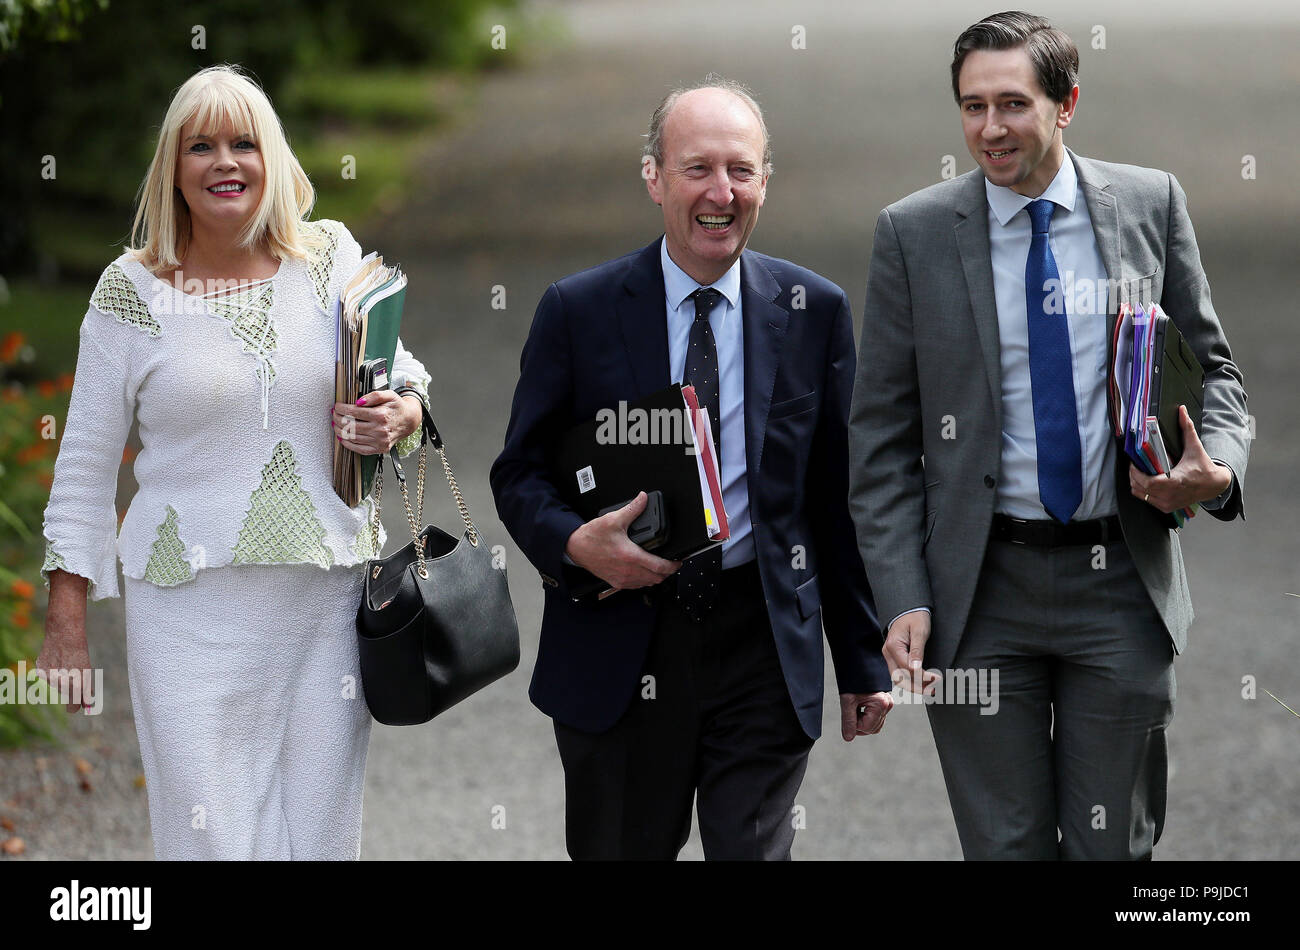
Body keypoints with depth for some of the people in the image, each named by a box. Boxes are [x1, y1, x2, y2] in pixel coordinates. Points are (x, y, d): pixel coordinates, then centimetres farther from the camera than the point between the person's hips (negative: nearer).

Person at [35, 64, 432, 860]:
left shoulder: (332, 257, 6)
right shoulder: (131, 291, 1)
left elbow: (401, 375, 19)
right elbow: (86, 467, 5)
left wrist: (401, 416, -6)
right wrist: (66, 623, 2)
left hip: (328, 603, 2)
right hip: (193, 610, -2)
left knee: (323, 830, 4)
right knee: (213, 839, -6)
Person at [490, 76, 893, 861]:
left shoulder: (816, 312, 4)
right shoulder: (579, 312, 0)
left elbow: (839, 495, 8)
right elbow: (520, 473, 4)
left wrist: (864, 660, 8)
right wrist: (576, 543, -18)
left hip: (763, 649, 0)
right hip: (617, 648, 0)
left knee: (756, 851, -3)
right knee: (619, 852, 9)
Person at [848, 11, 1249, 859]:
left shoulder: (1150, 205, 2)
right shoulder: (915, 233, -1)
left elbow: (1210, 369, 11)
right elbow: (883, 437, 1)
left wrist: (1219, 467, -12)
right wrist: (902, 599, -7)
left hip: (1120, 579, 1)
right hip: (982, 592, 0)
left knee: (1115, 846, 6)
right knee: (1005, 844, 5)